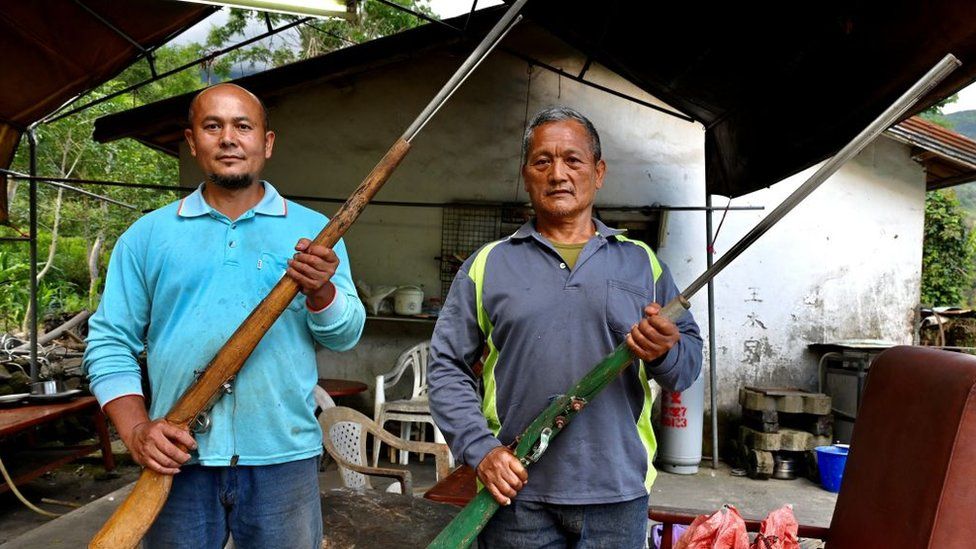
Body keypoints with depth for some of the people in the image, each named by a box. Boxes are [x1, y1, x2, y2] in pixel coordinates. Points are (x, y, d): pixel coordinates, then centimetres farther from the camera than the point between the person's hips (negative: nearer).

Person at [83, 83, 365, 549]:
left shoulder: (313, 230, 3)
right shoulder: (147, 236, 6)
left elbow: (344, 335, -2)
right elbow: (110, 342, 5)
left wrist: (320, 292, -22)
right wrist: (136, 430, -8)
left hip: (283, 458, 0)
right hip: (177, 461, 1)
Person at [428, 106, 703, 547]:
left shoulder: (641, 262, 8)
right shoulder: (487, 265, 5)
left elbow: (690, 361, 7)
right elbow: (448, 369, 2)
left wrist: (663, 353, -16)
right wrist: (481, 450, -10)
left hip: (618, 496, 1)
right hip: (516, 494, -1)